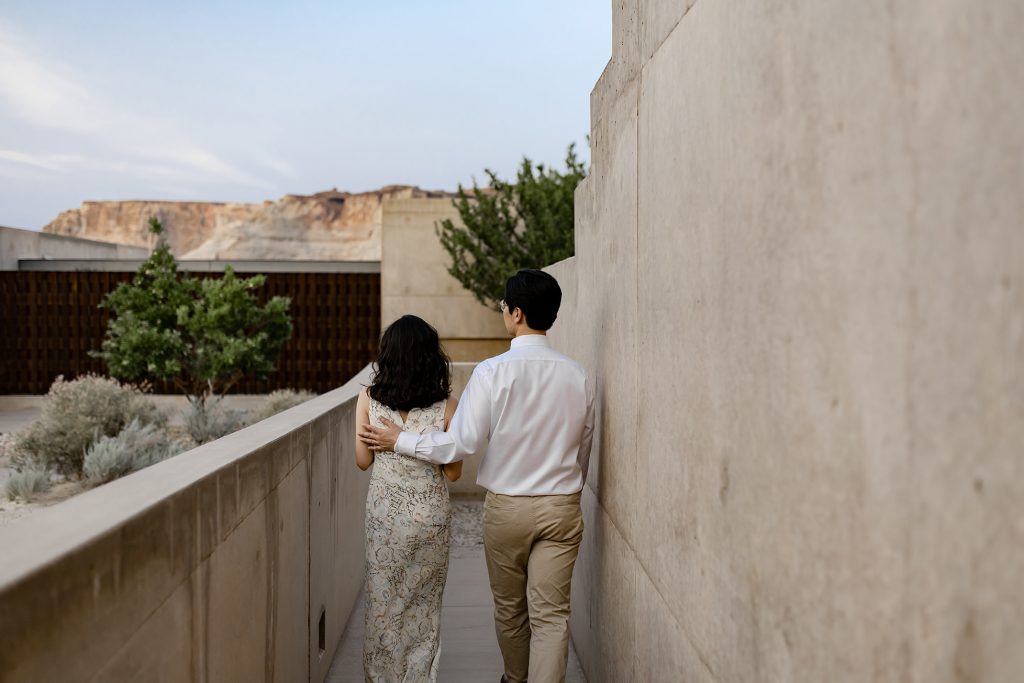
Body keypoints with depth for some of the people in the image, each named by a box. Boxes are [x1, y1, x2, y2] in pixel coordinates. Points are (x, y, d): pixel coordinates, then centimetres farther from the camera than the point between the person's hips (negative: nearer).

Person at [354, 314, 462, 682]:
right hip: (431, 513, 0)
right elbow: (453, 472, -5)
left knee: (383, 599, 16)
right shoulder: (446, 406, -12)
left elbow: (363, 460, -2)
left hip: (385, 512, 0)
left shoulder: (368, 398, -10)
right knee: (424, 602, 18)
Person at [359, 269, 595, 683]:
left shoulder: (493, 372, -14)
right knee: (551, 613, 6)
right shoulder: (577, 376, -3)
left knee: (509, 607, 19)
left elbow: (463, 443, -14)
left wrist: (400, 440, -2)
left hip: (506, 507, -1)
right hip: (562, 508, 2)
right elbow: (584, 449, 7)